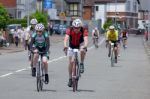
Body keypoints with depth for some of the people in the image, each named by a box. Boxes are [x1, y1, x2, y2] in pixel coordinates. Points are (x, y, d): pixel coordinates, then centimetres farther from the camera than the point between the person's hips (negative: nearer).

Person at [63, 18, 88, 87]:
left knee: (82, 50, -35)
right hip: (72, 46, 0)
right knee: (71, 62, -7)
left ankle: (82, 64, -11)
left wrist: (85, 46, -62)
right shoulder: (69, 30, -28)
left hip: (80, 44, 0)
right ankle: (70, 78, 6)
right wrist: (65, 46, -60)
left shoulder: (84, 31, -28)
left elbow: (86, 39, -41)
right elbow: (66, 38, -41)